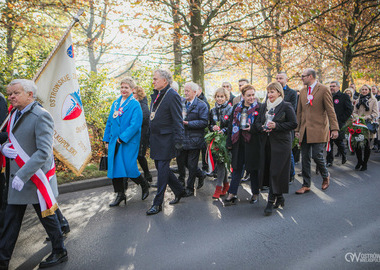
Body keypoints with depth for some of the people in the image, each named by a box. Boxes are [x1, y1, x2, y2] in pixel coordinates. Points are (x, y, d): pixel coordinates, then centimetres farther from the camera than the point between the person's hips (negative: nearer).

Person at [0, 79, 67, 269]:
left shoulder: (41, 116, -16)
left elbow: (44, 152, -23)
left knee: (47, 217, 7)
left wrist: (22, 175, -27)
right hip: (17, 178, 8)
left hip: (36, 178, -7)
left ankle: (60, 253, 27)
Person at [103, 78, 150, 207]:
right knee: (114, 166, 5)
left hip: (129, 142, -6)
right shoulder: (115, 103, 12)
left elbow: (135, 124, -15)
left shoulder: (135, 104, -7)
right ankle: (120, 194, 19)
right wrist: (107, 139, 13)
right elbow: (110, 122, 17)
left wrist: (123, 138, -18)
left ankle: (144, 185, 21)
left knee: (129, 167, -7)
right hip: (115, 141, 6)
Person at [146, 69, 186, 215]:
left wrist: (178, 141, -18)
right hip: (155, 139, 9)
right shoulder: (155, 95, 13)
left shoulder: (172, 95, -13)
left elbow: (178, 121, -15)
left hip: (166, 139, -9)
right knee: (161, 168, 15)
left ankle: (157, 203, 8)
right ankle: (179, 191, 33)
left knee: (162, 170, -2)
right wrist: (151, 138, 15)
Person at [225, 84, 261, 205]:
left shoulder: (259, 108, -3)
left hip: (252, 143, -3)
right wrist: (229, 142, 6)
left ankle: (255, 193, 24)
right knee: (237, 168, 7)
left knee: (253, 169, 7)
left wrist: (252, 129, -21)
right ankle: (232, 194, 12)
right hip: (238, 142, 3)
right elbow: (231, 125, 10)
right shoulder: (237, 108, 9)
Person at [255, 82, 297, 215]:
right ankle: (279, 198, 25)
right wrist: (263, 128, -7)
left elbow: (294, 124, -7)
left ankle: (271, 202, 1)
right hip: (266, 143, 6)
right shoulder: (264, 106, 14)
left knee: (275, 172, -7)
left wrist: (276, 126, -16)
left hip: (281, 143, -6)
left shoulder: (286, 106, -3)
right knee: (267, 170, 8)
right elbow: (257, 122, 15)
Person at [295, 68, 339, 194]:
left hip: (318, 130, -5)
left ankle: (326, 176, 24)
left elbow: (330, 111, -5)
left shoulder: (323, 90, -4)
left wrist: (334, 128, -10)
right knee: (305, 158, 6)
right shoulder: (302, 91, 14)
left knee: (317, 155, -7)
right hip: (305, 131, 6)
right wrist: (297, 129, 15)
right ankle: (306, 185, 15)